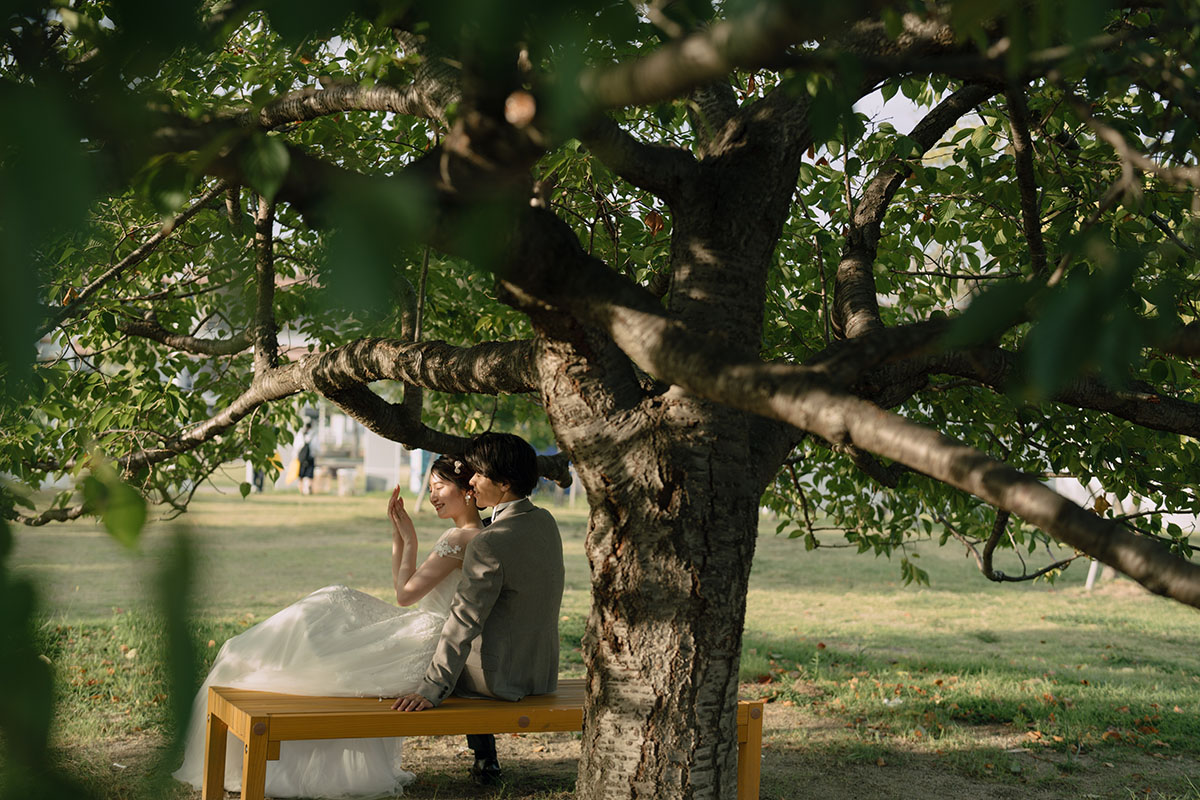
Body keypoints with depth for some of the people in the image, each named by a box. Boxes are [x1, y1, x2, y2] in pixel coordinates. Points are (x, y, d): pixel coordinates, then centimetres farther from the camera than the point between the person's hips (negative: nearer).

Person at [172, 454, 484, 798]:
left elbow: (405, 593, -15)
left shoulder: (459, 538, -20)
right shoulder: (478, 535, 12)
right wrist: (399, 533, 6)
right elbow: (404, 586, 16)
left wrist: (411, 539, -4)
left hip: (429, 649, -10)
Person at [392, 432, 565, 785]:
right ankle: (485, 758, 39)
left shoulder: (490, 544, -24)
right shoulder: (544, 522, 0)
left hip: (502, 677, -7)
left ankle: (485, 756, 32)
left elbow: (464, 623, -26)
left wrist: (431, 689, -25)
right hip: (543, 673, 7)